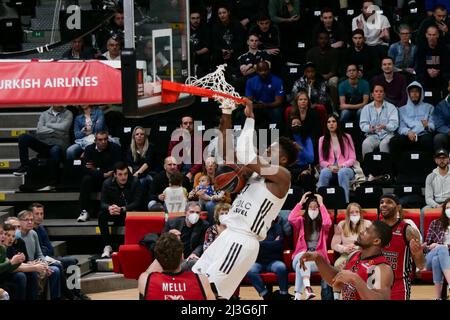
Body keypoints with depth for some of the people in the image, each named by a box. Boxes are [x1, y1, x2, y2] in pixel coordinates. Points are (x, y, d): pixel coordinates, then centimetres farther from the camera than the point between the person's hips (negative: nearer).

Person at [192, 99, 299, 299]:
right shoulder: (256, 171, 19)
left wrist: (250, 119, -12)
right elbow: (227, 152, 18)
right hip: (229, 236, 9)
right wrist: (226, 115, 9)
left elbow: (246, 156, -19)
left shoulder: (282, 176, -7)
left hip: (243, 242, -9)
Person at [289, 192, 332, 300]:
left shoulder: (322, 224, 7)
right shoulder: (302, 221, 11)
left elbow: (328, 223, -19)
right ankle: (307, 288, -56)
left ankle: (298, 295, -43)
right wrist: (301, 202, -6)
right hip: (300, 257, 1)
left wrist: (321, 204, -11)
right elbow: (291, 218, -11)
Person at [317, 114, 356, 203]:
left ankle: (345, 202, -44)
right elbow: (321, 160, 10)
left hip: (345, 168, -1)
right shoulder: (322, 140, 16)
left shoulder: (346, 137, 12)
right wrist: (330, 166, -12)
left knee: (342, 172, -39)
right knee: (324, 172, -37)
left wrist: (342, 165, -14)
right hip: (329, 169, 1)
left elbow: (352, 158, 6)